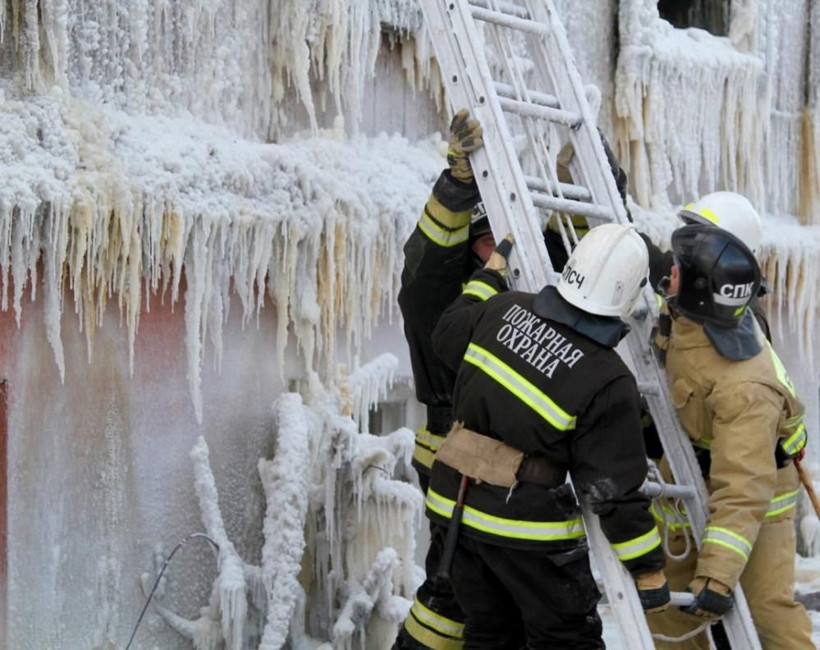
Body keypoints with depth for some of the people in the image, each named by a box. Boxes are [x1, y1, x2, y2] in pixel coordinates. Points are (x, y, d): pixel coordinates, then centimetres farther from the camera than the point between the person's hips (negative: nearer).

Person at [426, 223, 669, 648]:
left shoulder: (505, 309, -6)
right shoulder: (609, 383, -19)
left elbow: (446, 337, 15)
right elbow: (616, 489, -16)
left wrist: (489, 277, 28)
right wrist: (648, 569, -6)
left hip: (454, 501, 6)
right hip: (524, 520, -6)